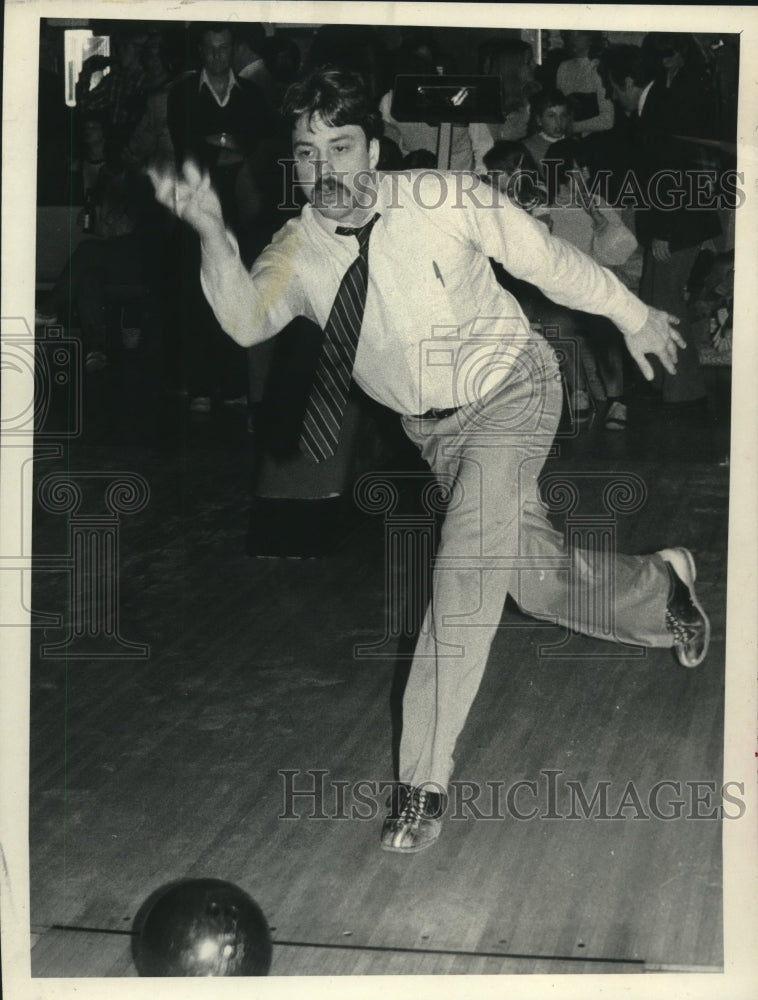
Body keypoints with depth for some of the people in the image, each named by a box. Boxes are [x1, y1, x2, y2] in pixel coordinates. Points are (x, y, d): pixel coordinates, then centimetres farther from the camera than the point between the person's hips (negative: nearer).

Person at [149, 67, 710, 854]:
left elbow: (545, 257, -8)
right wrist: (211, 231, -51)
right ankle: (662, 591, 45)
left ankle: (424, 780, -13)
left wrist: (633, 317, 4)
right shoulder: (298, 253, -14)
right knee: (536, 576, 11)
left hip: (509, 393, -4)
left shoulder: (440, 201, -21)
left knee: (468, 565, -21)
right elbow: (246, 321, -33)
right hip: (433, 428, 4)